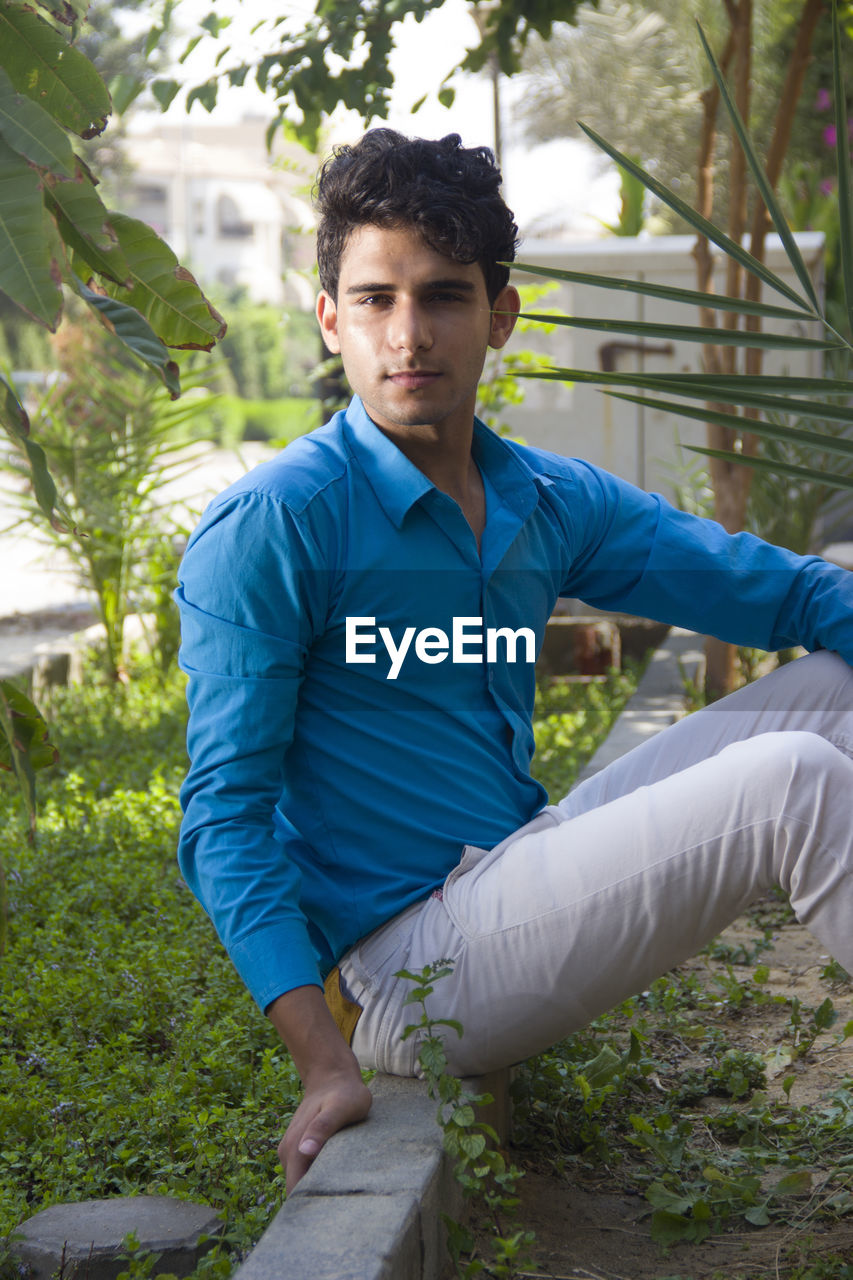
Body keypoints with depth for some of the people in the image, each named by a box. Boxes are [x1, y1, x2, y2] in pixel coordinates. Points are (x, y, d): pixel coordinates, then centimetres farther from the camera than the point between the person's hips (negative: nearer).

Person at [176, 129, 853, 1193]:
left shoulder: (554, 505, 9)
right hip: (404, 965, -8)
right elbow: (225, 815, -14)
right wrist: (328, 1065, -25)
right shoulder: (269, 528, -11)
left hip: (518, 885, 8)